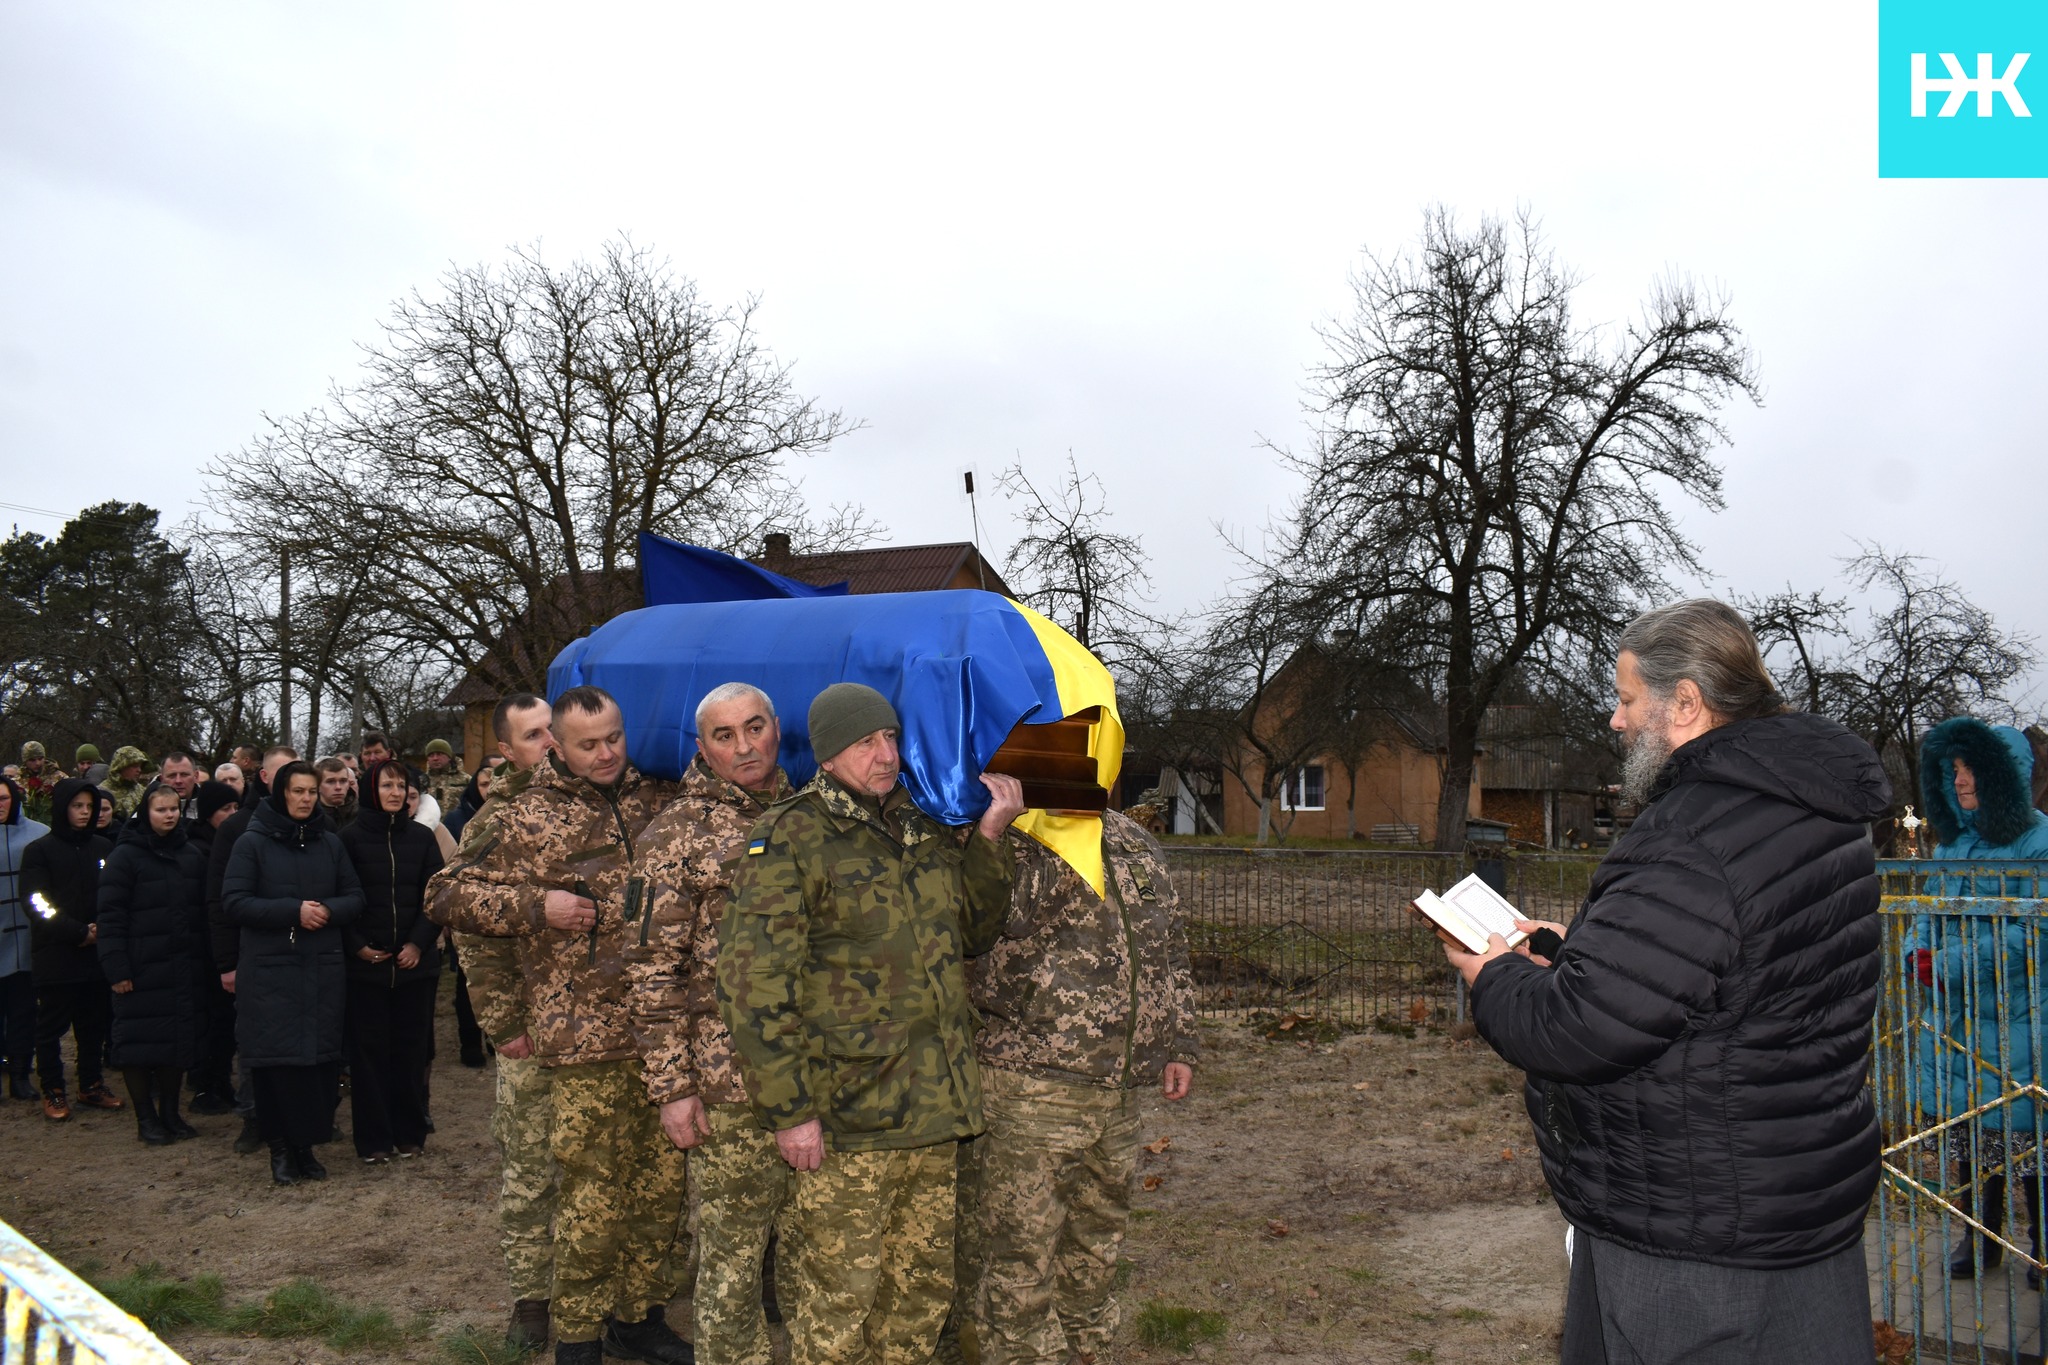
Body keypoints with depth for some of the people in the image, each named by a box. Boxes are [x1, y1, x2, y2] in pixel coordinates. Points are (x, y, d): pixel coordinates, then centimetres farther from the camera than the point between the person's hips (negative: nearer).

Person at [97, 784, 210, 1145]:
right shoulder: (125, 856, -5)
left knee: (181, 1041, 9)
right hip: (142, 970, -4)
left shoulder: (192, 854, 10)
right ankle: (146, 1117, 15)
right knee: (141, 1044, 1)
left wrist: (207, 959, 8)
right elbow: (110, 915, -9)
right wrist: (117, 968, -15)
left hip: (185, 969, 4)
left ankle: (170, 1112, 22)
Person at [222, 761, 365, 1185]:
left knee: (322, 1059, -1)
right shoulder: (252, 844, 1)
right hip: (269, 972, -3)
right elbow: (234, 901, -8)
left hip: (324, 970, 3)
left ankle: (306, 1144, 12)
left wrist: (328, 910, -10)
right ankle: (281, 1147, 9)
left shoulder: (330, 843, 11)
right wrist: (293, 911, -16)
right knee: (277, 1062, -4)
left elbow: (355, 898, 12)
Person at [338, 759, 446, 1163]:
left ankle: (410, 1133, 16)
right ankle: (374, 1138, 11)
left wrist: (419, 943, -6)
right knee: (369, 1050, 2)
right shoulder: (352, 837, 0)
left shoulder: (421, 837, 6)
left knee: (411, 1049, 6)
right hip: (366, 964, -2)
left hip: (415, 962, 2)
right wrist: (357, 946, -9)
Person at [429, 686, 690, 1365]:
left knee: (662, 1181, 13)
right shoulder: (529, 817, -1)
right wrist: (536, 905, -11)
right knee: (595, 1194, 1)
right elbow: (448, 894, 0)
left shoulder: (657, 797, 11)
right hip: (589, 1036, -4)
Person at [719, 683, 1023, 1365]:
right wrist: (790, 1109, -17)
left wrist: (988, 838, 5)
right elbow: (755, 983, -14)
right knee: (839, 1297, 6)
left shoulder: (927, 832, 11)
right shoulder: (790, 840, -10)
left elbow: (973, 932, 19)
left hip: (935, 1103, 6)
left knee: (923, 1285, 18)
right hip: (847, 1113, -6)